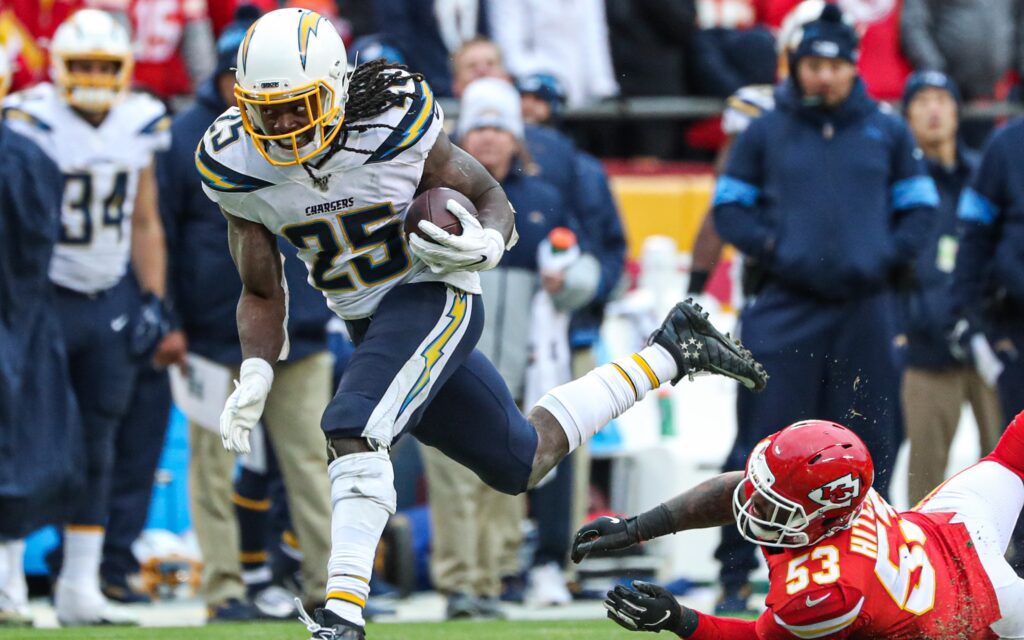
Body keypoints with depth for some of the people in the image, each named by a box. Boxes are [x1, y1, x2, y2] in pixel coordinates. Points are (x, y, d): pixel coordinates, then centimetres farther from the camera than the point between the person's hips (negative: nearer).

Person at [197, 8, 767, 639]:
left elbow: (491, 200, -9)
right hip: (367, 322, 6)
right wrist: (255, 374, -16)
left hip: (435, 296, -6)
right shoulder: (236, 167, -11)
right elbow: (262, 293, 1)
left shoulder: (395, 121, -22)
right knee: (522, 462, 18)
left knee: (353, 428, -31)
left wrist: (486, 245, -32)